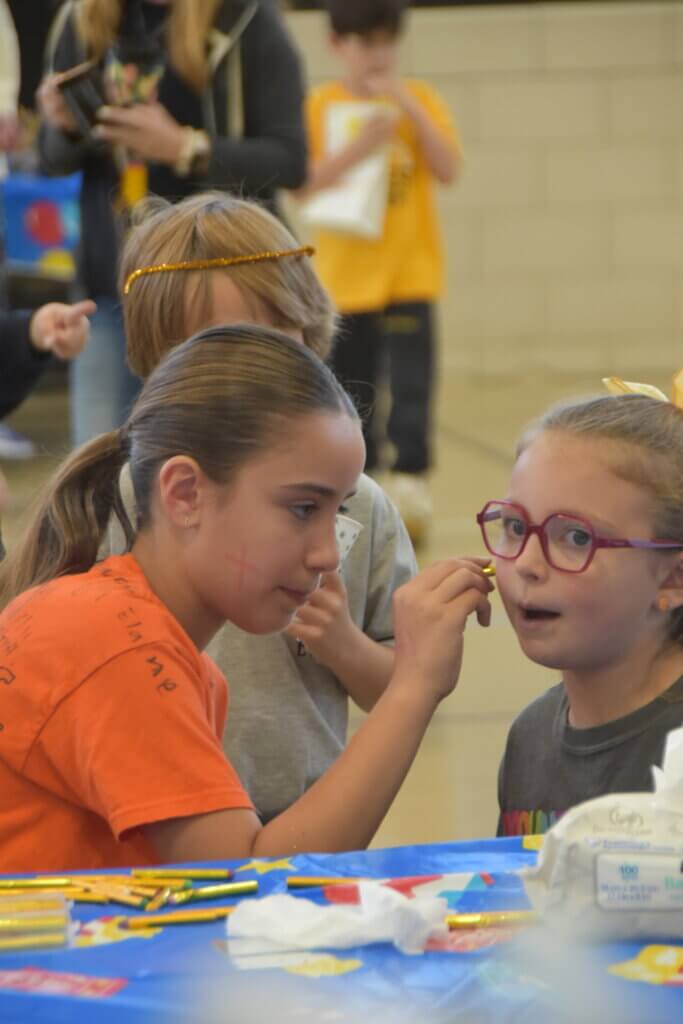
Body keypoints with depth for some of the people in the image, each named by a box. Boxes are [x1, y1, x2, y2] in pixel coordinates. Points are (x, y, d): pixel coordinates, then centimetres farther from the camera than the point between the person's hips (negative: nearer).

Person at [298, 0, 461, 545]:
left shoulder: (419, 99, 1)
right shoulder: (320, 105, 0)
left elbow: (448, 169, -9)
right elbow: (301, 183, -9)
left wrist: (408, 108, -17)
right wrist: (360, 146, -21)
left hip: (409, 272, -1)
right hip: (345, 274, 1)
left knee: (411, 379, -16)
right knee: (351, 388, 8)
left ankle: (411, 477, -18)